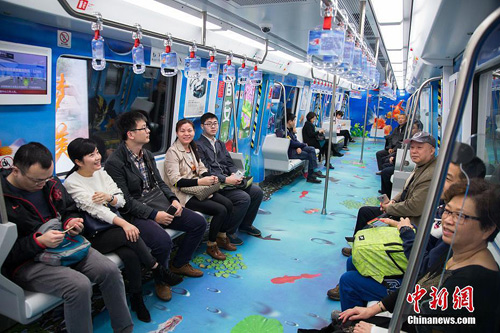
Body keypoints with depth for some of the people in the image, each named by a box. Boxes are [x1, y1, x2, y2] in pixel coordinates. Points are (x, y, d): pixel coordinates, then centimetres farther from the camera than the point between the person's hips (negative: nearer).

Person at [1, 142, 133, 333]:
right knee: (79, 285, -30)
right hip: (24, 262, -5)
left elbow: (71, 211, 17)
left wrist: (71, 222, -6)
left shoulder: (51, 183, 3)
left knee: (110, 271, -14)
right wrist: (38, 241, -25)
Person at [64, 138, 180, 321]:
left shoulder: (101, 173, 9)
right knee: (130, 235, -31)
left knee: (129, 254, -26)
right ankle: (158, 270, -12)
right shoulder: (72, 183, -9)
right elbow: (95, 209, -21)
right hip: (94, 236, -5)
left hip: (113, 226, 5)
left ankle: (137, 299, -9)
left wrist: (109, 197, -18)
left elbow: (121, 200, 6)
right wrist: (123, 223, -32)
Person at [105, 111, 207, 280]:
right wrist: (154, 215, -23)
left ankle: (179, 264, 20)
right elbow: (125, 201, -17)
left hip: (158, 205, 8)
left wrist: (173, 200, -3)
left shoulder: (148, 155, 11)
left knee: (199, 222, 1)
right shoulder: (114, 163, -14)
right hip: (136, 214, -8)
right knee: (163, 241, -33)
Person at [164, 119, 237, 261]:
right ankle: (211, 245, 1)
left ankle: (221, 236, 14)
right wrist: (199, 181, -25)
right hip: (184, 194, -8)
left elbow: (201, 168, 17)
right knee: (221, 210, -20)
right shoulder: (173, 152, -10)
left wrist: (210, 177, -6)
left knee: (228, 204, -8)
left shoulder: (192, 148, 15)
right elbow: (175, 181, -18)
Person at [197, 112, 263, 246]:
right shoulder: (198, 146, -5)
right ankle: (228, 232, -8)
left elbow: (230, 163, 18)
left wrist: (234, 174, -5)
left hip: (228, 179, 8)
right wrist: (225, 179, -23)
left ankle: (245, 224, 14)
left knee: (257, 191, -5)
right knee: (244, 198, -26)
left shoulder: (220, 144, 22)